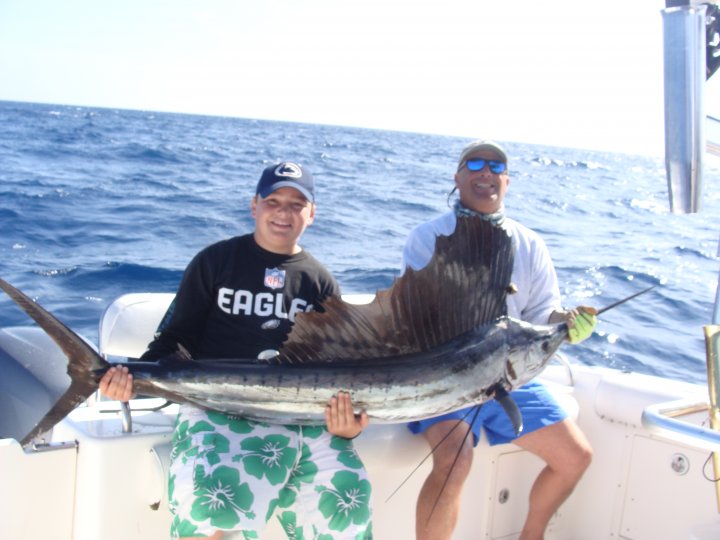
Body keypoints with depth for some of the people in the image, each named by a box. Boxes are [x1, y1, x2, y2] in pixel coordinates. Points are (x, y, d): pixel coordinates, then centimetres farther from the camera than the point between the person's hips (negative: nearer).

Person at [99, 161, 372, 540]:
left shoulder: (321, 282, 15)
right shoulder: (216, 261, 10)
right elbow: (175, 338, 9)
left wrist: (346, 422, -6)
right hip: (219, 405, -2)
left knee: (347, 502, -22)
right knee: (213, 503, -32)